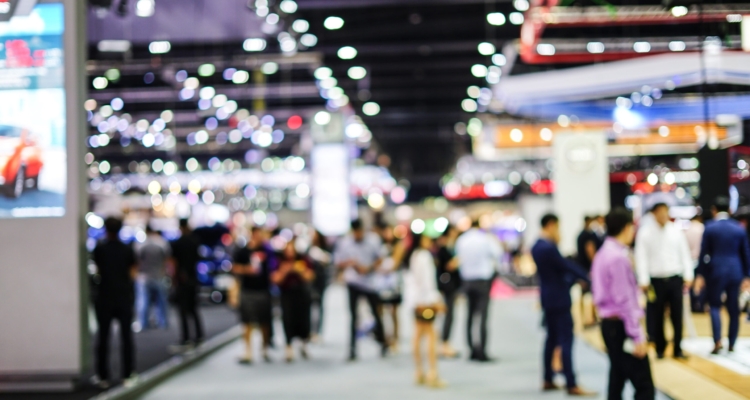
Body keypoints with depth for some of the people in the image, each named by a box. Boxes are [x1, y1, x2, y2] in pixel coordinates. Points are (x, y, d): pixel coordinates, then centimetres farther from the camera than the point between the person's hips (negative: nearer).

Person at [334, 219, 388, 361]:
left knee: (376, 313, 7)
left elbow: (380, 259, 6)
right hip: (353, 282, -1)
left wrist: (369, 268, -12)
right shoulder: (344, 243, 0)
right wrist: (350, 263, -15)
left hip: (370, 281, 1)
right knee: (353, 316, -5)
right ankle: (352, 348, -2)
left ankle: (382, 342, 25)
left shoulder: (373, 241, -1)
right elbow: (338, 263, 5)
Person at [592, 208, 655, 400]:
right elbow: (624, 299, -20)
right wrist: (637, 335, -19)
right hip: (622, 325, -10)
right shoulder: (618, 257, -18)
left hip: (609, 323, 10)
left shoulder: (603, 254, 13)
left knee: (617, 379, 13)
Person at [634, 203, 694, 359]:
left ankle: (677, 349, 12)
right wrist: (643, 280, -10)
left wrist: (688, 276, 2)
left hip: (675, 279, 2)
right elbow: (641, 257, -4)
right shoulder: (645, 232, -2)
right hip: (656, 280, -2)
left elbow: (685, 254, 9)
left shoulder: (676, 231, 5)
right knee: (657, 317, 4)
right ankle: (660, 349, 16)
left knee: (677, 316, 3)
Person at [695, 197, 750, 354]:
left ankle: (717, 341, -12)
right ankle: (732, 344, 13)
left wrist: (701, 275, 2)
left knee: (715, 305, 4)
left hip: (715, 272, -2)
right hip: (735, 272, 2)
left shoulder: (710, 228, -4)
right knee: (733, 309, 9)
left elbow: (704, 253, -4)